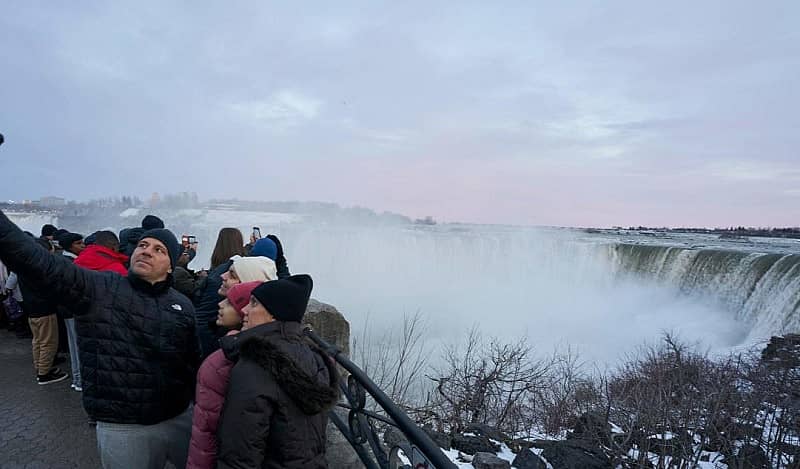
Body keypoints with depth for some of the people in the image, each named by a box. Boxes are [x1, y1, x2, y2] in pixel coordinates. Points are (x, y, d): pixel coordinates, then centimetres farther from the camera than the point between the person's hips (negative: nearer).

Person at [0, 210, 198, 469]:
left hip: (181, 419, 3)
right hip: (123, 428, -2)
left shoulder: (182, 306, 3)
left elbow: (195, 364, 7)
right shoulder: (98, 288, -6)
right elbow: (34, 259, -17)